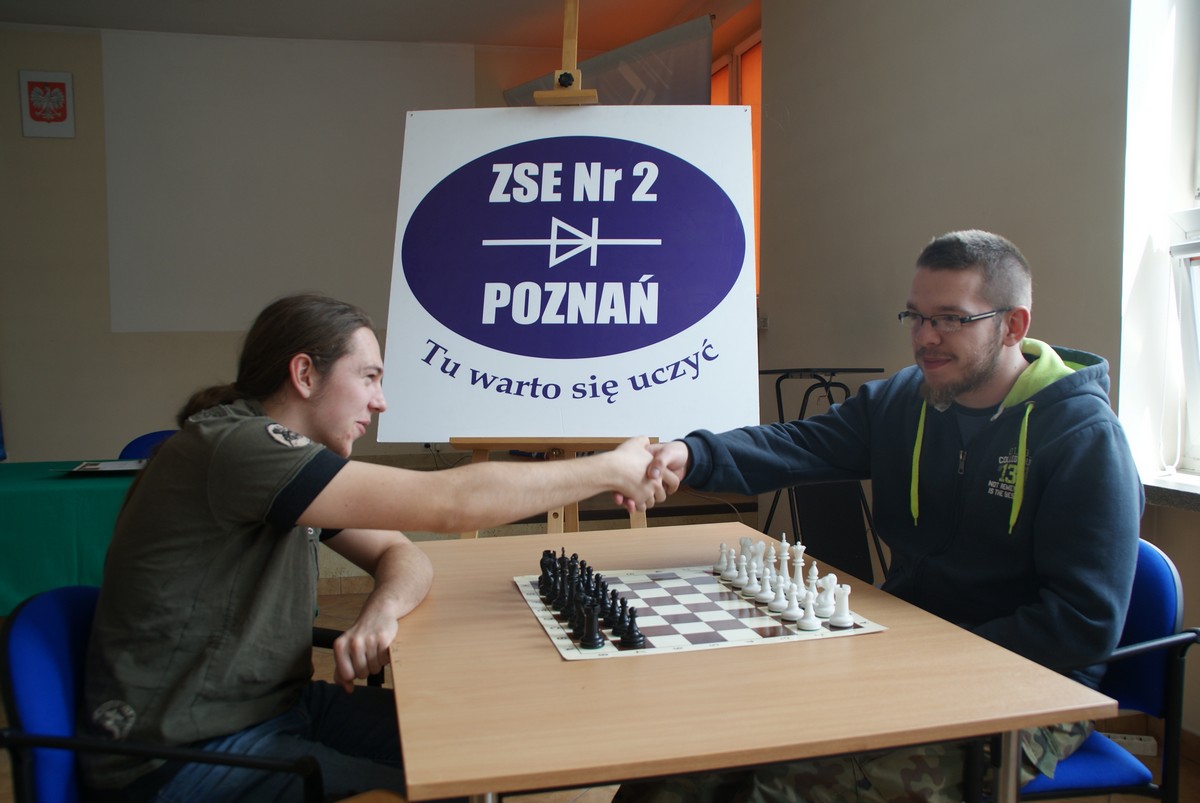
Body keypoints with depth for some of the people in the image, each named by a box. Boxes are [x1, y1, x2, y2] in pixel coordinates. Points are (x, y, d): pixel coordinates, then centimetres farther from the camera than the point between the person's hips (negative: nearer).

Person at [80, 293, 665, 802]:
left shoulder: (286, 454, 5)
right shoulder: (233, 446, -26)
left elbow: (402, 554, 5)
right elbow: (448, 502, -30)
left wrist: (383, 610, -20)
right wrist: (609, 468, -20)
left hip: (279, 704, 8)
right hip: (183, 754, -8)